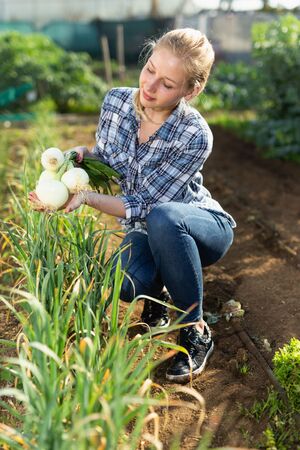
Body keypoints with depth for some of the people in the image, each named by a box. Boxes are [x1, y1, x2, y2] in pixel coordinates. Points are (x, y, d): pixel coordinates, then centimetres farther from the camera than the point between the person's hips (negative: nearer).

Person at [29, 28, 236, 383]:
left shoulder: (195, 136, -28)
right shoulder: (116, 101, -12)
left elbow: (143, 206, -26)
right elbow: (105, 161, 4)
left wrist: (86, 198, -34)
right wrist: (81, 154, -17)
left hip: (203, 227, -3)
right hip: (145, 231, 3)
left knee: (161, 219, -41)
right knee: (125, 285, -31)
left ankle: (195, 332, -20)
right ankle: (158, 290, 9)